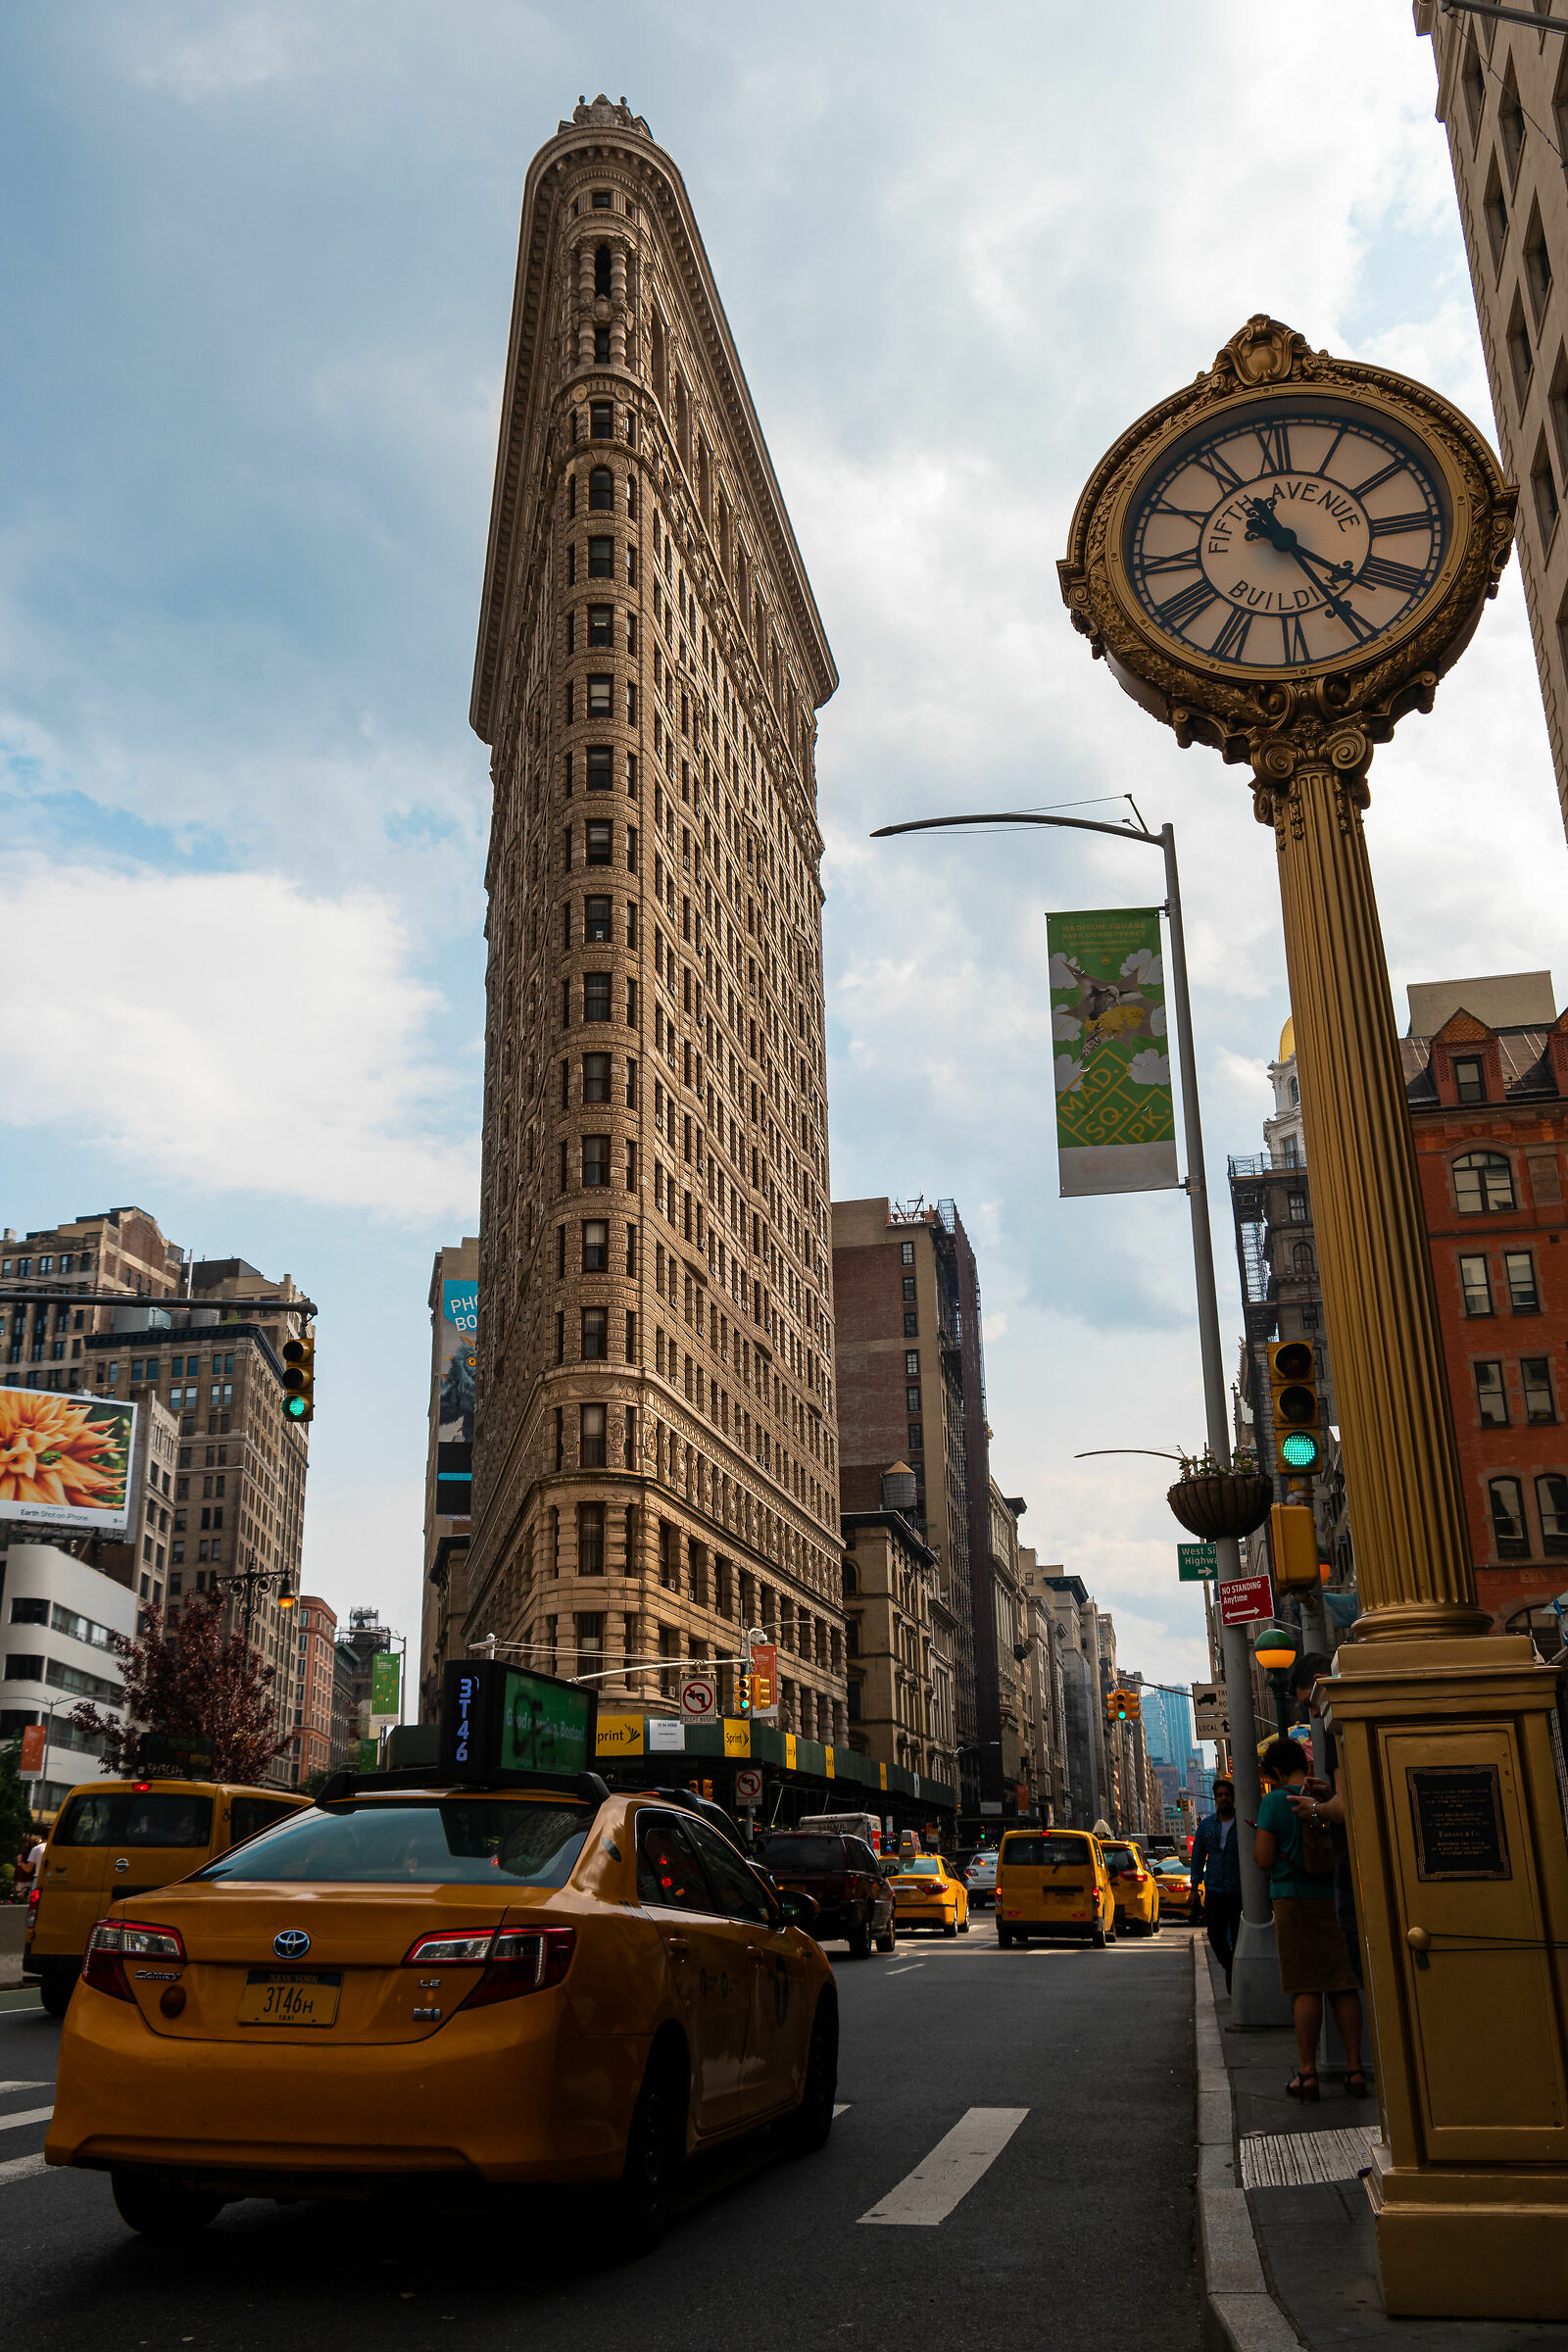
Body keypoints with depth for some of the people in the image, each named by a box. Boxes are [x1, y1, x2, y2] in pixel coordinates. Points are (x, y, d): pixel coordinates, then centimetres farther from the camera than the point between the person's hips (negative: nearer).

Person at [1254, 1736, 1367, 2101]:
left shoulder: (1274, 1801, -8)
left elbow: (1264, 1859, -10)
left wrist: (1258, 1835, 8)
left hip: (1295, 1899, -3)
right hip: (1335, 1898, 4)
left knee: (1305, 1987, 0)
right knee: (1344, 1985, 8)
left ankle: (1307, 2071, 3)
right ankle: (1354, 2068, 9)